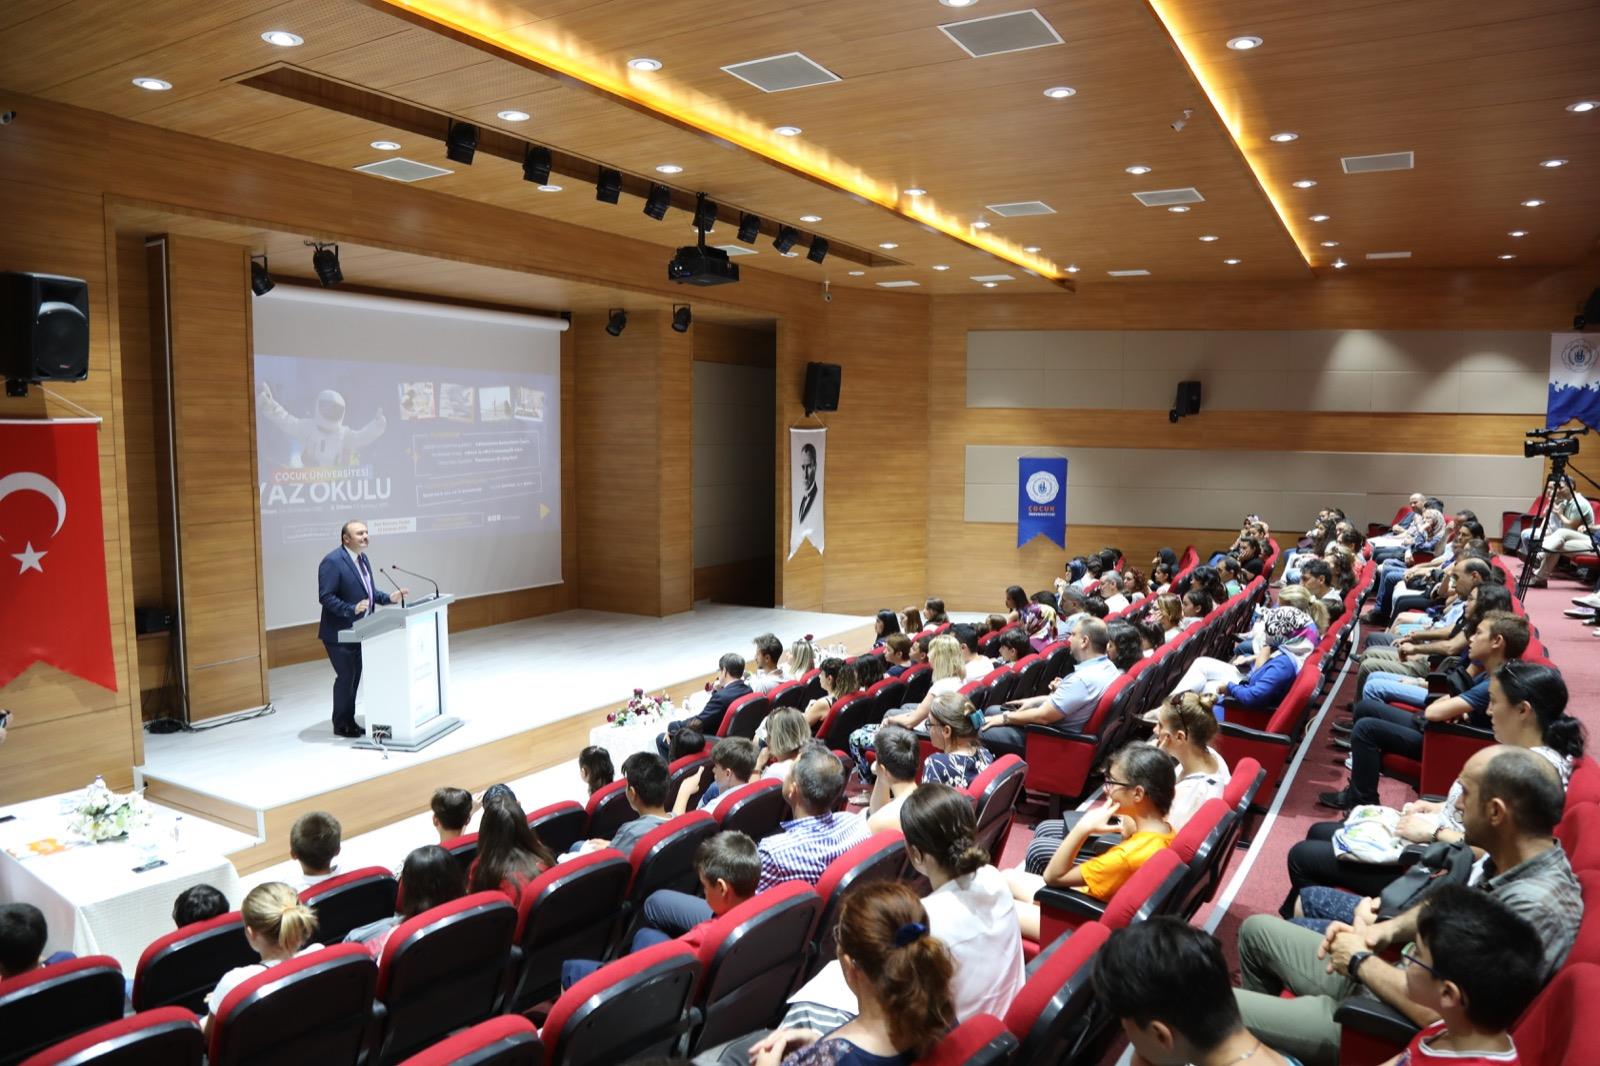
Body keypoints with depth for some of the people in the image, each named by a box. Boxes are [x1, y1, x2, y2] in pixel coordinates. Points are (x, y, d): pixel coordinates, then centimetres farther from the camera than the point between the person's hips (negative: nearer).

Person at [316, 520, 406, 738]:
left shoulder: (362, 558, 9)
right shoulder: (332, 561, -18)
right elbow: (325, 596, -22)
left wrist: (389, 597, 0)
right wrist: (352, 609, -30)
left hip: (358, 630, 9)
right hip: (339, 632, -9)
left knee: (355, 676, 14)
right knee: (345, 677, -1)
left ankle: (350, 721, 25)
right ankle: (341, 725, 13)